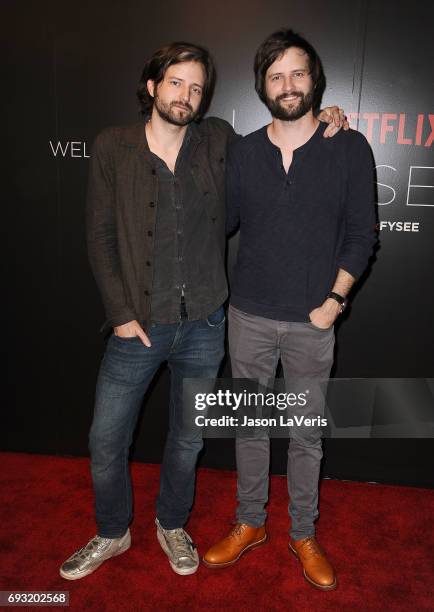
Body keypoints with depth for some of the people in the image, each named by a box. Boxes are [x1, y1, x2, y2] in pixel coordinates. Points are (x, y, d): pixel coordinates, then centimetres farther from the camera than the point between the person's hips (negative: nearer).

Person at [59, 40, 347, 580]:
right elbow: (100, 237, -1)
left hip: (203, 325, 1)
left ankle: (171, 525, 44)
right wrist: (120, 313, -7)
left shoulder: (219, 141, 1)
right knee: (105, 440, 9)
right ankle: (112, 534, 38)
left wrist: (319, 128, 0)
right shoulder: (111, 148, -2)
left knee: (187, 439, 17)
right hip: (139, 325, -1)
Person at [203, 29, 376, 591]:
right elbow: (221, 223, 8)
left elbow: (361, 234, -2)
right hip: (249, 317, 2)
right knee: (251, 427, 15)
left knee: (307, 434, 12)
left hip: (312, 322, -1)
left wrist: (334, 300, -8)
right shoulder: (242, 152, 4)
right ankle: (250, 524, 36)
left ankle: (304, 534, 34)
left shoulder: (350, 149, -2)